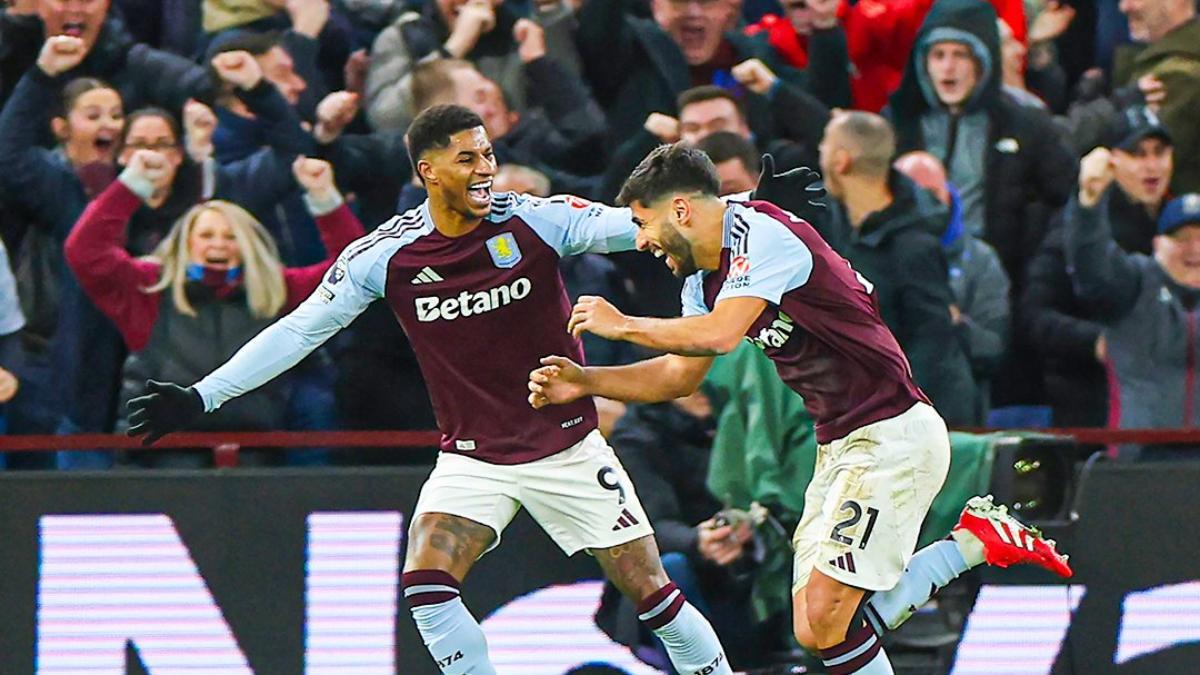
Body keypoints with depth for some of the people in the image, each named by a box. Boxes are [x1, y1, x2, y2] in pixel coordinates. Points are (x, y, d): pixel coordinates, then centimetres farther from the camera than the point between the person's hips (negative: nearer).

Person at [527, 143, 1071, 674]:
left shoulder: (762, 233, -17)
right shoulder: (705, 279, 13)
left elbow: (718, 335, -29)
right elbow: (679, 374, 23)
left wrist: (623, 325, -15)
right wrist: (584, 382, 10)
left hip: (893, 435, -10)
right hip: (841, 445, 10)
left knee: (827, 618, -17)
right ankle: (977, 540, 10)